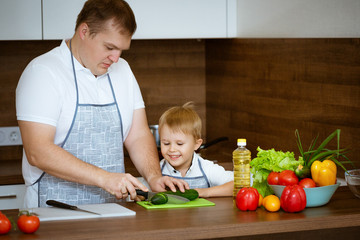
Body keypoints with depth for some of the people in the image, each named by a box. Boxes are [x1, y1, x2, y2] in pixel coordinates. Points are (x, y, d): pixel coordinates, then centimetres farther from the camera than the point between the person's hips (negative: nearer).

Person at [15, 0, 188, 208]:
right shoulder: (43, 72, -9)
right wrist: (104, 178, -22)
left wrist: (153, 176, -6)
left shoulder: (122, 70, 13)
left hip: (112, 206, 6)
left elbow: (138, 136, 14)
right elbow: (38, 152, -18)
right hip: (56, 211, -6)